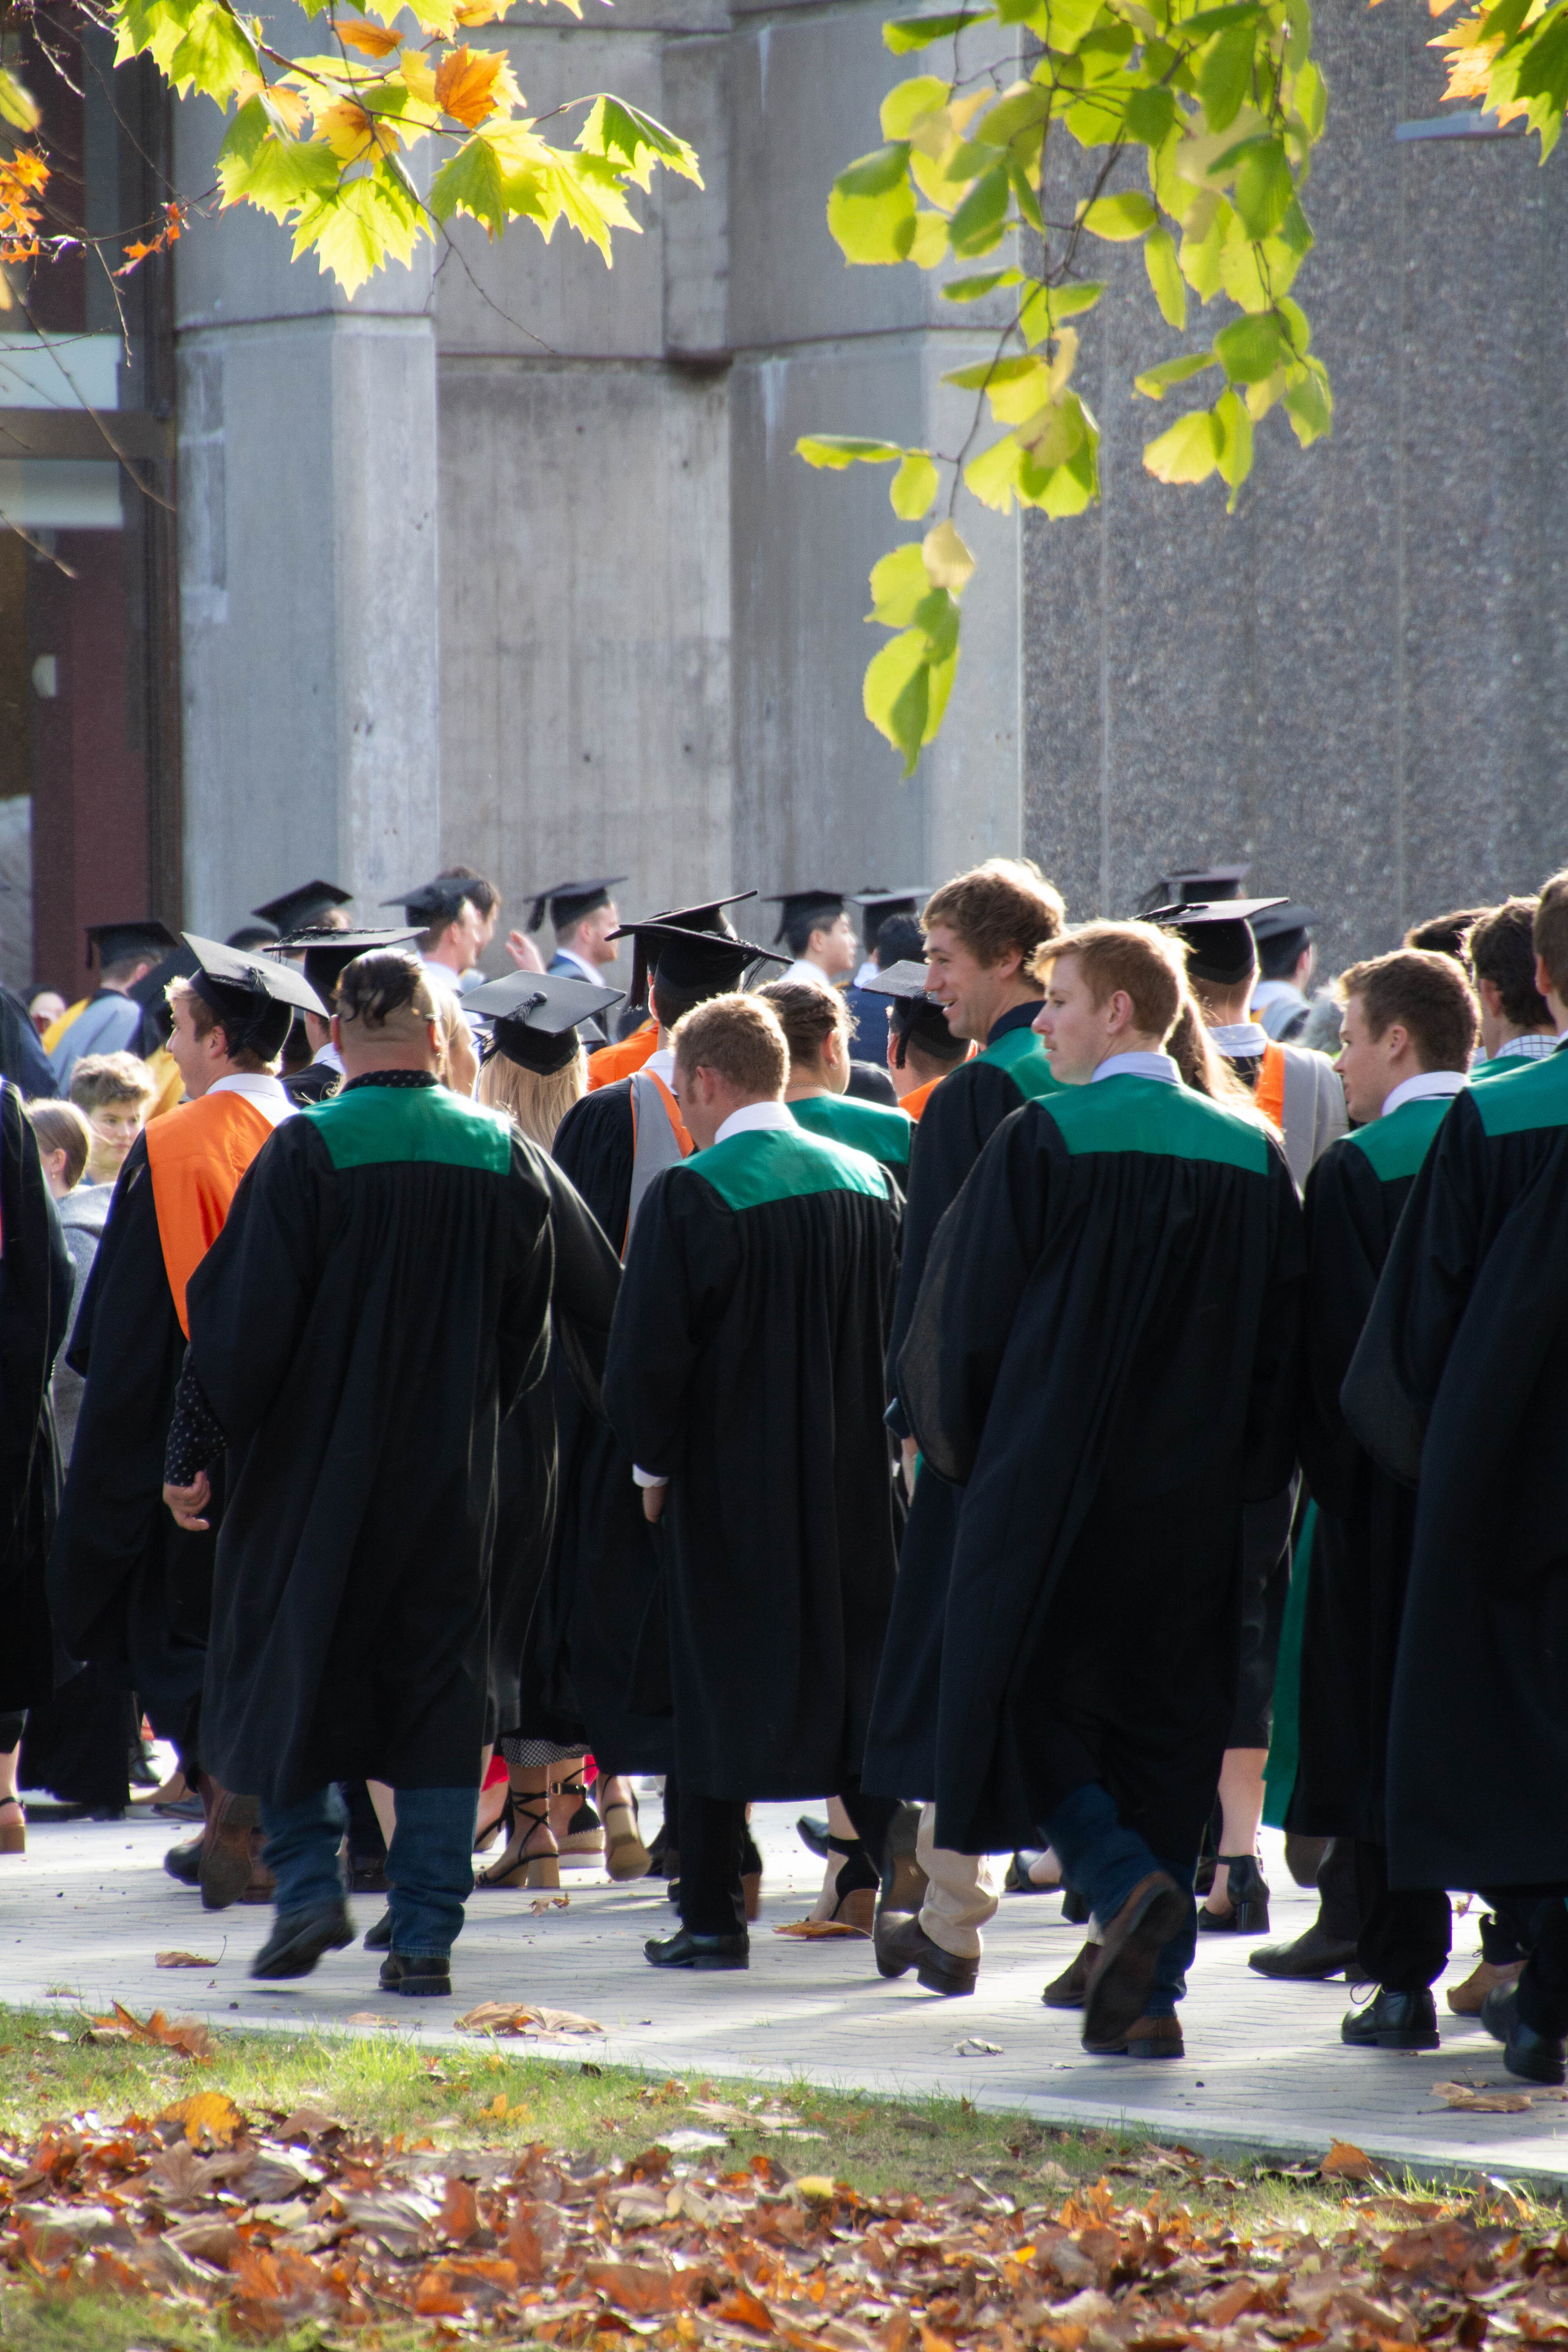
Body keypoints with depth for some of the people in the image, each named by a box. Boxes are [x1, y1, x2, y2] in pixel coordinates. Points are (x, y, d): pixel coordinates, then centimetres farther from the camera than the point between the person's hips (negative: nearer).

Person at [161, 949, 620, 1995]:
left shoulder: (308, 1152, -12)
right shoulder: (506, 1155, 1)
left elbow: (242, 1316, -13)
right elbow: (604, 1309, 10)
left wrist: (196, 1450, -5)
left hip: (317, 1469, -3)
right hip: (453, 1473, 3)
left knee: (288, 1671, 12)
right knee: (438, 1688, 8)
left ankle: (309, 1882, -1)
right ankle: (426, 1935, 4)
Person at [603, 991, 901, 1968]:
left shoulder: (690, 1196, -15)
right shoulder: (869, 1182, 3)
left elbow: (647, 1354, -14)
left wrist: (655, 1466, 1)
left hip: (729, 1485, -4)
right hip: (855, 1484, 5)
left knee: (719, 1695, 4)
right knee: (860, 1674, 10)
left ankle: (713, 1917, 7)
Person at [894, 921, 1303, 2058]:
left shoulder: (1043, 1142, -9)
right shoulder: (1252, 1154, 6)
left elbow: (966, 1316, -5)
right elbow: (1284, 1335, 8)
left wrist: (960, 1445, 10)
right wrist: (1248, 1474, 14)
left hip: (1050, 1484, -5)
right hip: (1196, 1496, 5)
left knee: (1023, 1703, 5)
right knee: (1165, 1722, 10)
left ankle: (1126, 1882, -19)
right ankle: (1151, 1991, 6)